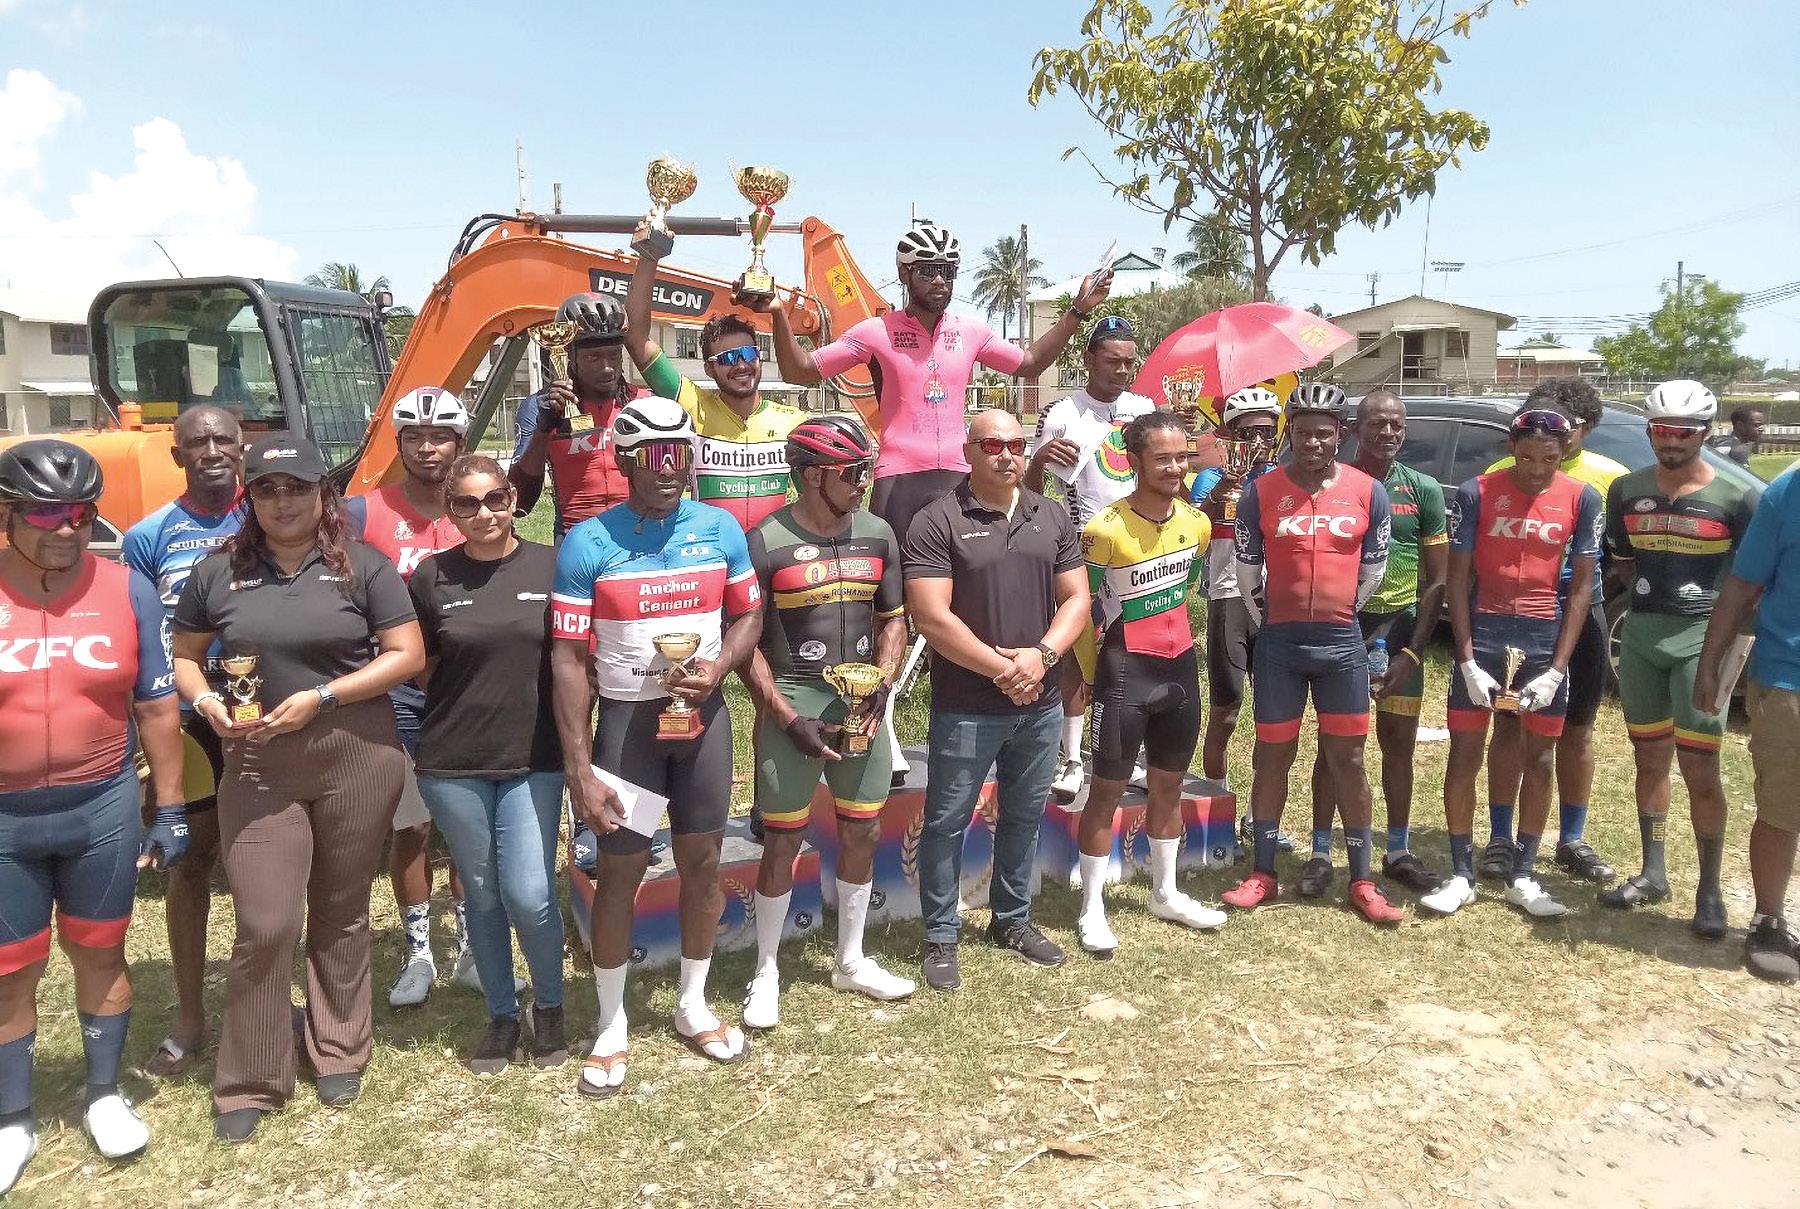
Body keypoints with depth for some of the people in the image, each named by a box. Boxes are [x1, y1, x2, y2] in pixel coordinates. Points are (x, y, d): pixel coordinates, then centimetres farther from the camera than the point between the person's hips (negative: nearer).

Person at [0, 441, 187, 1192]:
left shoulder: (128, 591, -4)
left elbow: (157, 708, 1)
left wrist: (169, 808, 1)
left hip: (104, 806, 1)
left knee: (100, 953, 14)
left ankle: (104, 1095, 32)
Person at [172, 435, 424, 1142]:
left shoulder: (362, 566, -1)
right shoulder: (218, 572, 5)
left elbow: (408, 655, -4)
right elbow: (184, 655, 14)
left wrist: (321, 696, -13)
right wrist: (204, 701, -7)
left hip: (356, 758, 0)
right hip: (256, 766, 1)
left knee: (341, 914, 12)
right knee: (266, 924, -3)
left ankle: (338, 1052, 31)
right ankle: (249, 1082, 15)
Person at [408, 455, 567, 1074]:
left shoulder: (549, 566, -2)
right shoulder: (431, 576, -1)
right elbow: (417, 665, 10)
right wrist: (467, 698, -2)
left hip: (534, 759, -1)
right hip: (453, 764, 1)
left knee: (529, 896, -5)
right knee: (481, 893, 11)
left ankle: (550, 1006, 22)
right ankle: (502, 1015, 31)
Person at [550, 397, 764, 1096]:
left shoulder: (720, 529, -1)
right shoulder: (588, 543, -10)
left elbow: (748, 615, 8)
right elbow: (569, 659, -10)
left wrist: (718, 667, -14)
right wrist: (580, 769, -14)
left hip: (704, 714, 3)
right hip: (626, 718, -3)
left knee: (702, 862, 11)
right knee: (620, 870, 4)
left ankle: (693, 1003, 31)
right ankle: (612, 1024, 22)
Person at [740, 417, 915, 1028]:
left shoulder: (877, 535, 4)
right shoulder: (765, 543, -10)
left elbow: (893, 618, 13)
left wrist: (881, 686, -2)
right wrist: (789, 720, -12)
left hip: (862, 701, 5)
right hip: (791, 702, -4)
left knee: (861, 834, 13)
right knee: (783, 840, 2)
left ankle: (851, 960, 32)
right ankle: (766, 972, 21)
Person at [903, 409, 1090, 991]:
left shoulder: (1052, 518, 7)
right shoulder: (937, 521, -11)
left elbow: (1076, 598, 6)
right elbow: (932, 617, -17)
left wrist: (1042, 655, -12)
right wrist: (1002, 668, -16)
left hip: (1040, 704, 5)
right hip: (965, 709, -5)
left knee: (1025, 816, 17)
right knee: (947, 822, 4)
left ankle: (1012, 919, 35)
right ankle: (940, 936, 19)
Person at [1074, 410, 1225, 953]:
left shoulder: (1197, 523, 0)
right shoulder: (1106, 530, -20)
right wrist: (1091, 672, -6)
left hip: (1181, 666, 6)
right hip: (1126, 671, -6)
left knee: (1169, 786, 17)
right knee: (1107, 790, 2)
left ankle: (1166, 893, 32)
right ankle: (1092, 909, 13)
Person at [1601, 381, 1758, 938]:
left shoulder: (1735, 498, -4)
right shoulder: (1627, 490, 6)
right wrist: (1650, 593, 5)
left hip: (1701, 637, -4)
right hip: (1640, 634, 4)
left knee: (1699, 767, -5)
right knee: (1650, 756, 12)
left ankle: (1710, 891, 7)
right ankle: (1653, 873, 23)